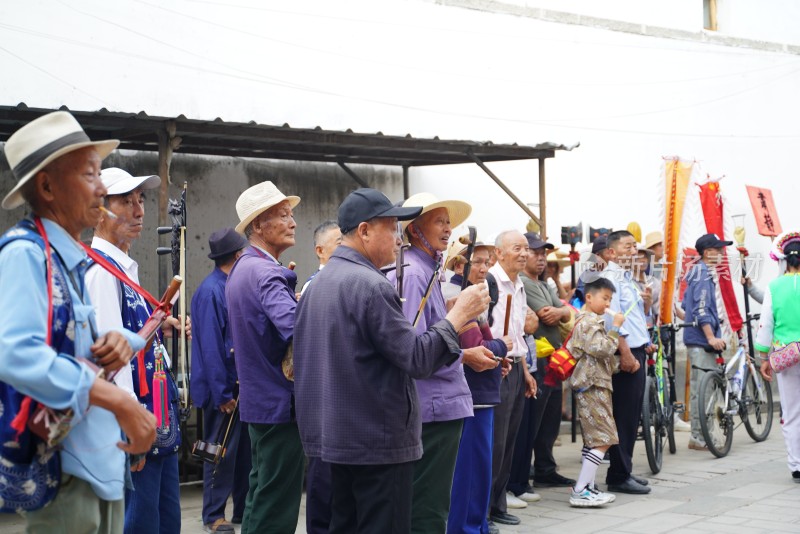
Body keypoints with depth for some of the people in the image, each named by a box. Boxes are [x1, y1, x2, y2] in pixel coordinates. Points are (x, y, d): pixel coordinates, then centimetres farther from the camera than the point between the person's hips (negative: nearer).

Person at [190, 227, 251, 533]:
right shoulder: (210, 291, -17)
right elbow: (210, 347, -20)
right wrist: (222, 393, -19)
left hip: (242, 384, 8)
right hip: (224, 388, -8)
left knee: (244, 449, 14)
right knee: (222, 451, 1)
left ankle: (243, 509, 25)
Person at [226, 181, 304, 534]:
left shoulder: (241, 269, 13)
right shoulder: (266, 273, -20)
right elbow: (295, 326, -36)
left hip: (258, 398, 10)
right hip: (281, 400, -10)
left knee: (261, 498, 20)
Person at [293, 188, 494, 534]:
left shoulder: (319, 283, 11)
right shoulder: (370, 284, -18)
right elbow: (417, 360, -19)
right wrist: (459, 315, -10)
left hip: (334, 436, 9)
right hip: (379, 440, -9)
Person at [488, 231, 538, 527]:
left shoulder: (519, 286, 16)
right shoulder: (490, 281, -13)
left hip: (516, 369, 9)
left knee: (508, 441, 12)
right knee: (494, 442, -4)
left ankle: (498, 505, 21)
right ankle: (484, 507, 5)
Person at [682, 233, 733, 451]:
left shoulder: (697, 271, 16)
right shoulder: (704, 273, -14)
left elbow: (685, 304, 25)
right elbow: (702, 308, -23)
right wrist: (711, 337, -27)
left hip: (695, 337, 11)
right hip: (701, 338, -11)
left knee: (699, 388, 13)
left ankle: (698, 436, 19)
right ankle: (699, 438, -6)